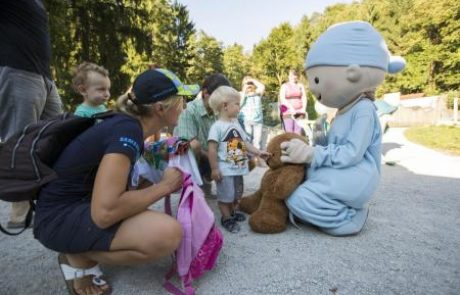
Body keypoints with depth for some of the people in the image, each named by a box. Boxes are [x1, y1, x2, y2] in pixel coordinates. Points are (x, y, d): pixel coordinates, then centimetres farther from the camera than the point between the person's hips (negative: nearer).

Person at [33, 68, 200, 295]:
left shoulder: (129, 124, 3)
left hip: (83, 203, 9)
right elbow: (104, 212, -32)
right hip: (61, 217, -9)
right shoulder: (127, 131, -24)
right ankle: (77, 257, -5)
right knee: (168, 234, -26)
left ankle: (85, 248, 10)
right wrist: (165, 186, -20)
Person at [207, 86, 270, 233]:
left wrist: (258, 152, 3)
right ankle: (227, 218, 21)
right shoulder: (217, 126, -16)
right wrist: (214, 169, -18)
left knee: (236, 194, 22)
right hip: (224, 169, -8)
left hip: (238, 167, 8)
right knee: (225, 195, 4)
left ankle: (234, 212, 41)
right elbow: (212, 149, -18)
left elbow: (245, 143, 12)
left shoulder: (236, 124, 9)